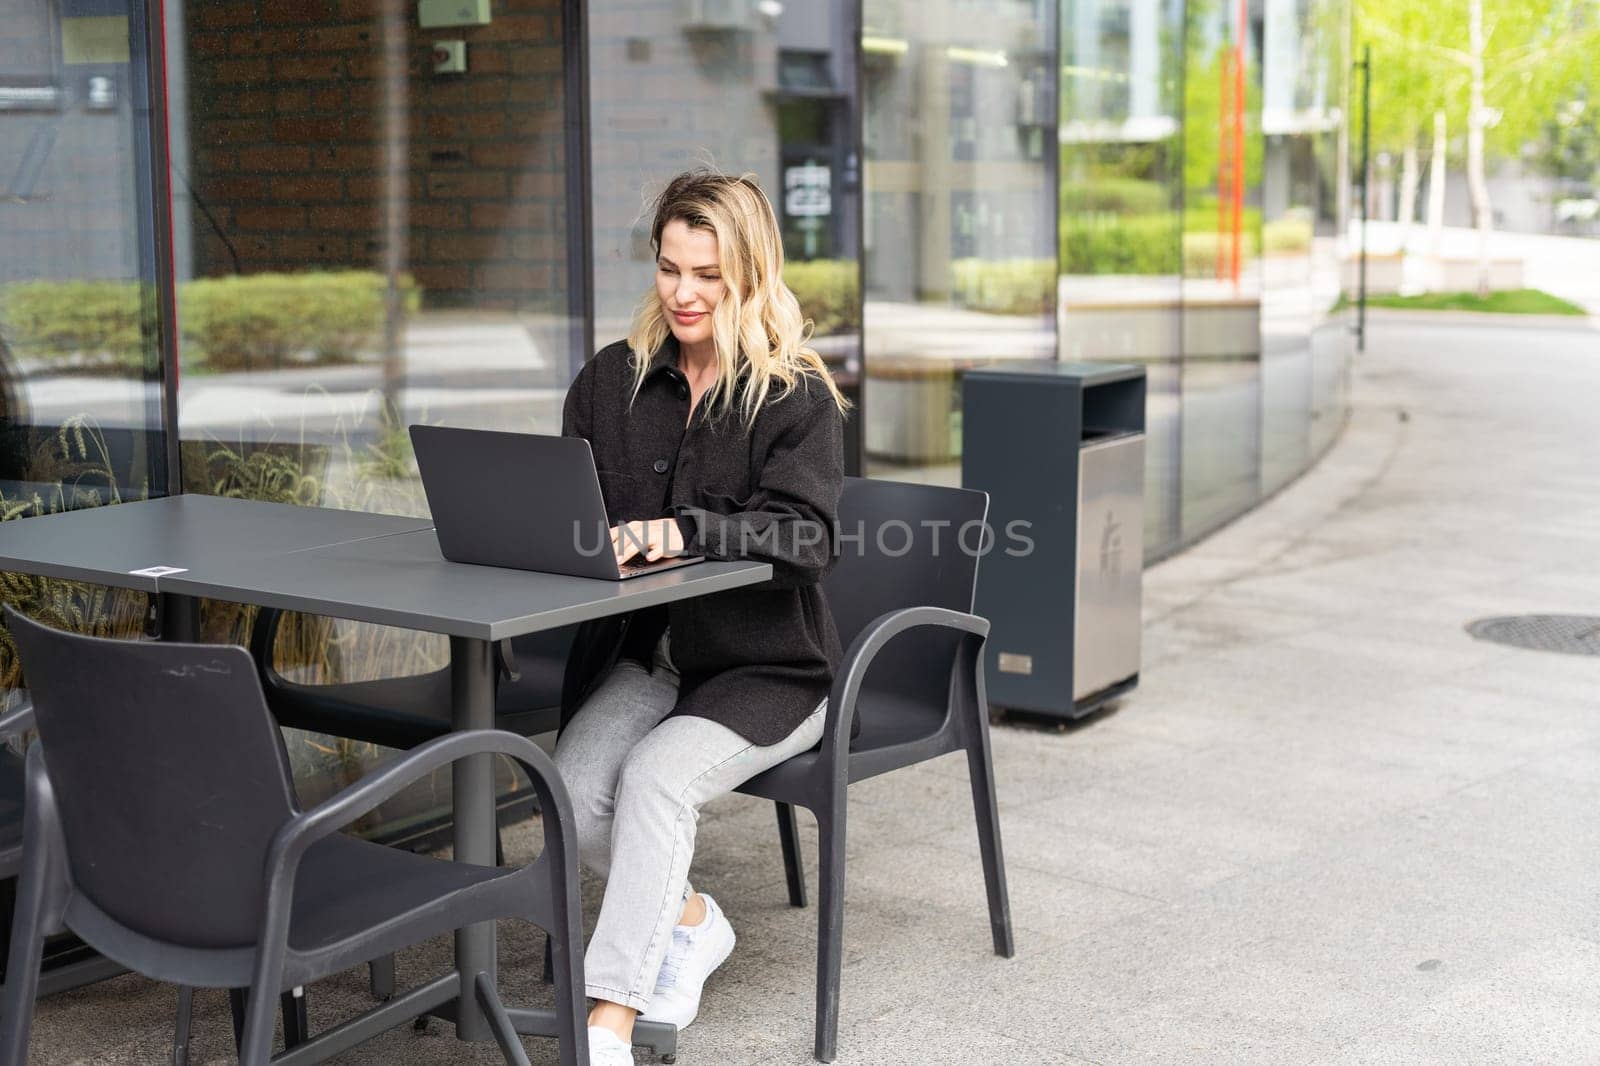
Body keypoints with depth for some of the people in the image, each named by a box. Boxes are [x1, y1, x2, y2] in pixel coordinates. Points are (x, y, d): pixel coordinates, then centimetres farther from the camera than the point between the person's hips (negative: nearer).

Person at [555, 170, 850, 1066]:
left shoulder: (799, 397, -7)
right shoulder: (613, 381, 7)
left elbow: (807, 536, -21)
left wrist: (685, 534, -36)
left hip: (766, 667, -4)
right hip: (645, 654, 5)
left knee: (656, 777, -30)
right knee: (573, 790, -21)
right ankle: (689, 920, 8)